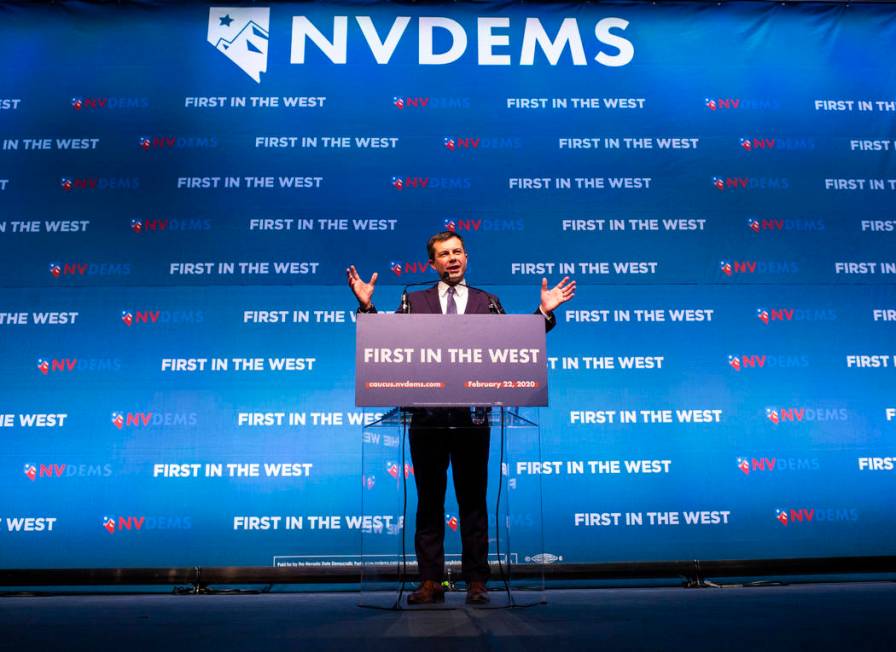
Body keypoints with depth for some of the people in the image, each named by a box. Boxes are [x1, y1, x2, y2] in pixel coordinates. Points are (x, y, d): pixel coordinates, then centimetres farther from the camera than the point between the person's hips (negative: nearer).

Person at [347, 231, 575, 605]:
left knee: (473, 499, 6)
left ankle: (476, 581, 15)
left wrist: (545, 311, -4)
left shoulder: (488, 303, 10)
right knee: (429, 500, 8)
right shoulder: (414, 302, 10)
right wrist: (367, 306, -10)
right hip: (428, 415, 1)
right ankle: (430, 581, 17)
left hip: (473, 415, 0)